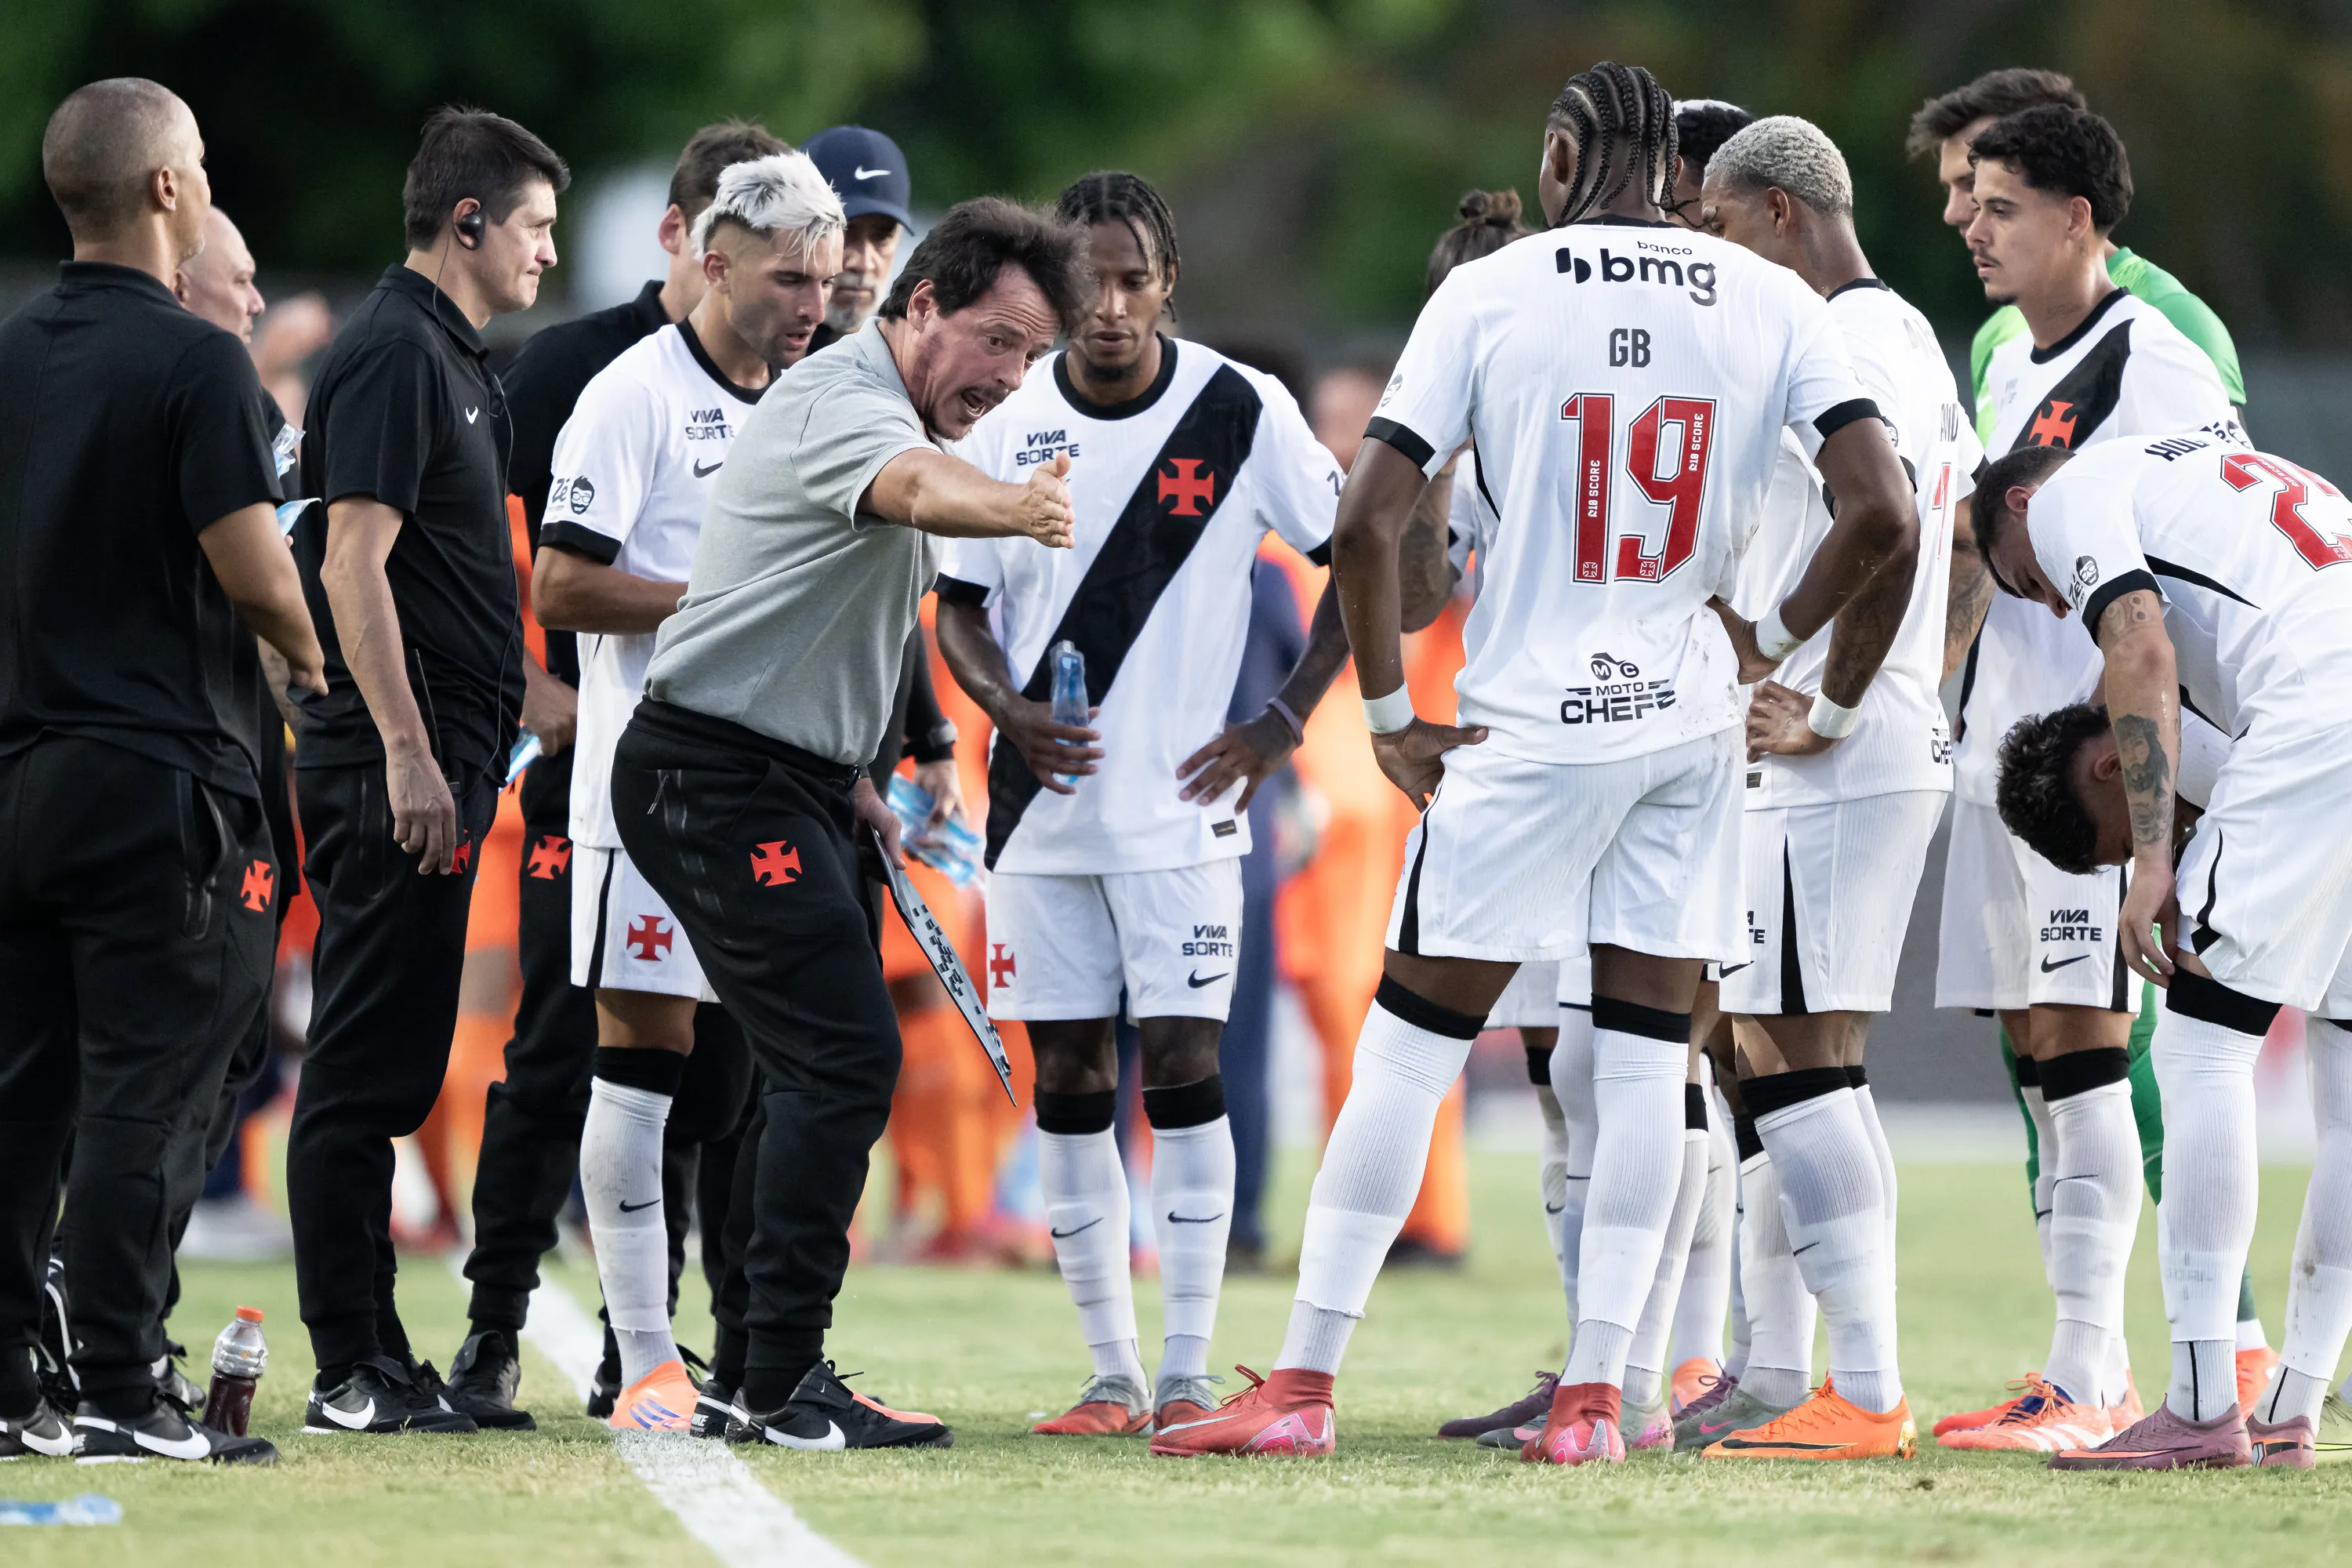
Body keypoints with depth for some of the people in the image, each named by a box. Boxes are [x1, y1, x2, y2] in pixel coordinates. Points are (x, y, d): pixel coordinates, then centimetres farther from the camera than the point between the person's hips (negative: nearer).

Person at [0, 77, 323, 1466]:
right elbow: (255, 572, -15)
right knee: (148, 1097, -5)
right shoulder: (193, 363, -12)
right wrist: (309, 655, 5)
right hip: (162, 774, -7)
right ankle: (120, 1393, -7)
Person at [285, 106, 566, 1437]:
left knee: (384, 1071, 11)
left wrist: (471, 747, 24)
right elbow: (355, 555, -18)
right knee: (366, 1068, -8)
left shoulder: (454, 356, 20)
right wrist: (406, 749, -23)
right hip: (396, 766, -10)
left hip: (435, 762, 10)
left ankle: (380, 1364, 14)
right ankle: (354, 1372, -7)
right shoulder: (396, 351, -11)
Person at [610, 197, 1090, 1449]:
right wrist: (1012, 507, -64)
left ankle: (777, 1368, 23)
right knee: (844, 1053, -17)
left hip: (790, 783, 11)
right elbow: (913, 486, -43)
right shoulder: (840, 402, -18)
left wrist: (847, 780, 22)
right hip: (716, 774, -11)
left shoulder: (889, 414, 17)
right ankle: (781, 1388, -18)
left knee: (824, 1067, 15)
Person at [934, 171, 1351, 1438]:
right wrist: (1008, 710, -8)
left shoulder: (1242, 414, -5)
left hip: (1181, 802, -3)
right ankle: (1110, 1373, 10)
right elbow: (961, 606, 12)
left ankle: (1187, 1372, -4)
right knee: (1067, 1078, 4)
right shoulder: (1008, 428, 3)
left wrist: (1282, 722, -6)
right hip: (1043, 807, 3)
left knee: (1180, 1061, -8)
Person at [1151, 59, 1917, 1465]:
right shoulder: (1774, 306, 2)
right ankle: (1595, 1394, 4)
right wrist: (1773, 640, 10)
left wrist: (1392, 714, 0)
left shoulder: (1488, 296, -3)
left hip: (1534, 724, -2)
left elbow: (1369, 522, -9)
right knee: (1648, 1058, 8)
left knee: (1412, 1047, 3)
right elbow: (1885, 517, -5)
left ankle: (1305, 1383, 3)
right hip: (1691, 719, 2)